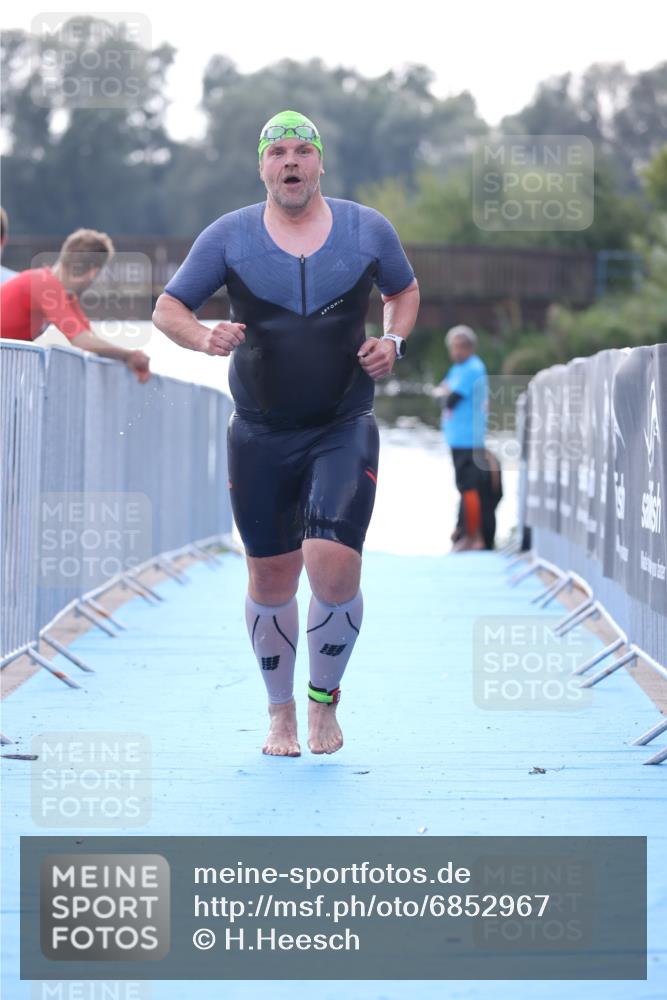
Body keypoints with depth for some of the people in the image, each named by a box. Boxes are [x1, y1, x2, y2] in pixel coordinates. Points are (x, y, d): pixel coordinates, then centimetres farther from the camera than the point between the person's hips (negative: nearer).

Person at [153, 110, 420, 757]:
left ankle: (325, 700, 8)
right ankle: (280, 711, 27)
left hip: (344, 432, -1)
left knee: (333, 565, -16)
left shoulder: (367, 230, 3)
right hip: (260, 436, 1)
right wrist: (204, 337, -18)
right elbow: (167, 308, 4)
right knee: (270, 578, 6)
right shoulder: (229, 237, -1)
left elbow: (405, 291, 20)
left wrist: (393, 342, 0)